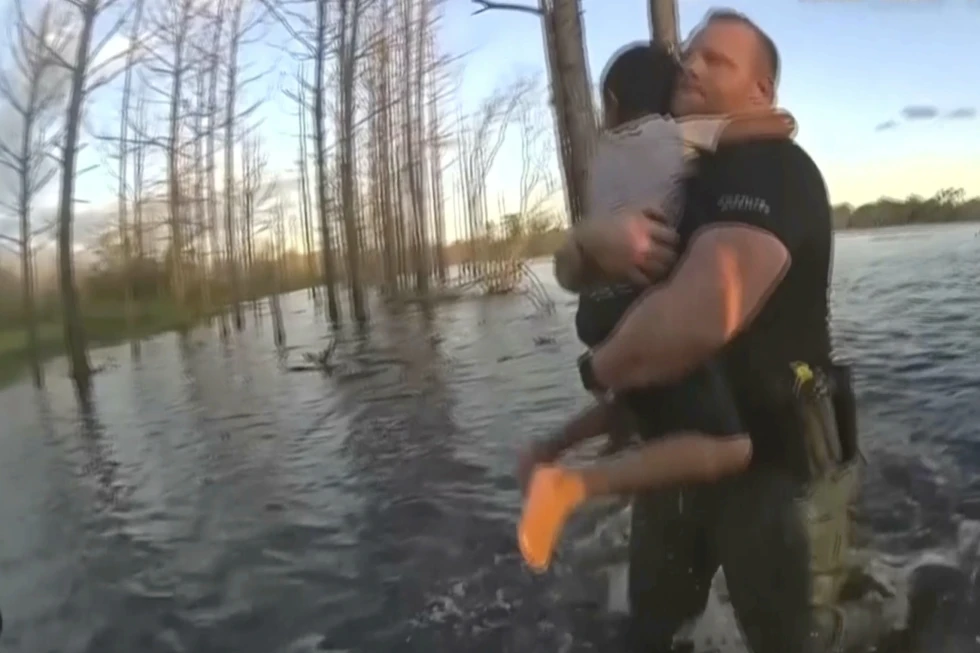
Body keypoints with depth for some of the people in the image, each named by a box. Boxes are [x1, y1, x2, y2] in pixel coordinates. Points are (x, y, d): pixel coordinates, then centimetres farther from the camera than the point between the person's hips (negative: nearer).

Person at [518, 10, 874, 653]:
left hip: (775, 466, -8)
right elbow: (570, 271, 1)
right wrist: (595, 239, -25)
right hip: (678, 454, 8)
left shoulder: (772, 173, -20)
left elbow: (700, 317, -38)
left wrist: (597, 369, -18)